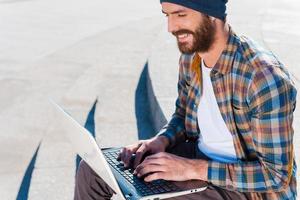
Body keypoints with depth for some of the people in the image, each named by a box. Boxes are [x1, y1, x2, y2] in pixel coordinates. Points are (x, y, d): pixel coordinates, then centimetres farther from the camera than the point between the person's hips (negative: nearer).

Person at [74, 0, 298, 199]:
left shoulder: (266, 77, -28)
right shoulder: (190, 56, -3)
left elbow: (277, 174, -25)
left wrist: (194, 168, -29)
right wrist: (162, 141, -8)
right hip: (197, 155, 7)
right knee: (93, 168, 0)